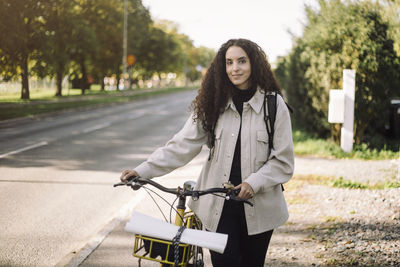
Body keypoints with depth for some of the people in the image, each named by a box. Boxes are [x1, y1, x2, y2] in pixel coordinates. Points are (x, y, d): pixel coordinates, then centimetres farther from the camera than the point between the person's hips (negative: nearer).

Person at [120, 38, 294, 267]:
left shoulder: (273, 104, -4)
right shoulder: (214, 104, 2)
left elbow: (283, 161, -3)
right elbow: (182, 145, -3)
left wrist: (254, 182, -19)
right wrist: (142, 171, -13)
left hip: (258, 205, -1)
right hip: (219, 205, 1)